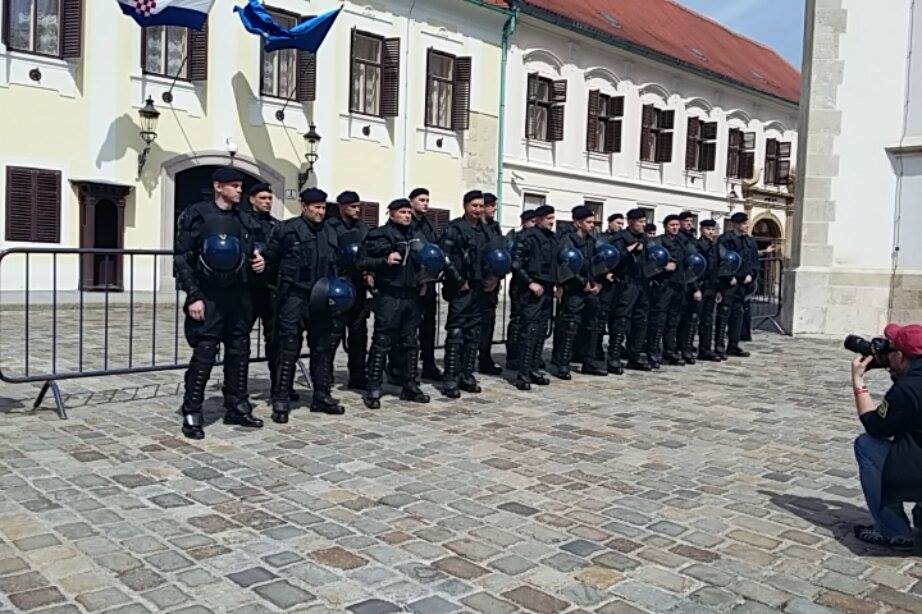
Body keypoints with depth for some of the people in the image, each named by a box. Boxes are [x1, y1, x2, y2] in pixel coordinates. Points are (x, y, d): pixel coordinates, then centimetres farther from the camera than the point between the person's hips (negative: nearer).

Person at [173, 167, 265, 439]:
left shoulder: (244, 220, 12)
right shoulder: (197, 215, -5)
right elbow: (183, 259, -8)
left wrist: (258, 263, 1)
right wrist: (193, 296, -14)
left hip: (239, 296, 6)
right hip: (208, 297, -6)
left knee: (239, 353, 10)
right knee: (204, 355, -5)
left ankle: (237, 408, 23)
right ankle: (192, 414, 5)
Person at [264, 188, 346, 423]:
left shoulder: (330, 233, 16)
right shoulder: (288, 229, -2)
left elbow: (336, 265, 23)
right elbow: (271, 257, -1)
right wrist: (285, 280, -2)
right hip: (294, 298, -6)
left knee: (323, 347, 10)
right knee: (289, 349, -5)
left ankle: (322, 396, 22)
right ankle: (281, 401, 2)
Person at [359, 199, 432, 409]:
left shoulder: (418, 237, 17)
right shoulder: (379, 235, -2)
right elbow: (362, 261, -7)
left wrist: (426, 283, 12)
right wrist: (385, 261, -20)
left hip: (414, 297, 6)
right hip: (389, 296, -6)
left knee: (410, 342, 11)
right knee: (382, 342, -4)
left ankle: (410, 386, 20)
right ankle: (373, 389, 1)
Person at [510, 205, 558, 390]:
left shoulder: (553, 238, 16)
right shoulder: (528, 236, -8)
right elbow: (516, 263, -13)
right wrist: (530, 282, -16)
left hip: (547, 290, 8)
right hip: (532, 290, -8)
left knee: (542, 331, 9)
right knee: (529, 330, -10)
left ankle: (533, 369, 18)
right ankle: (523, 373, -7)